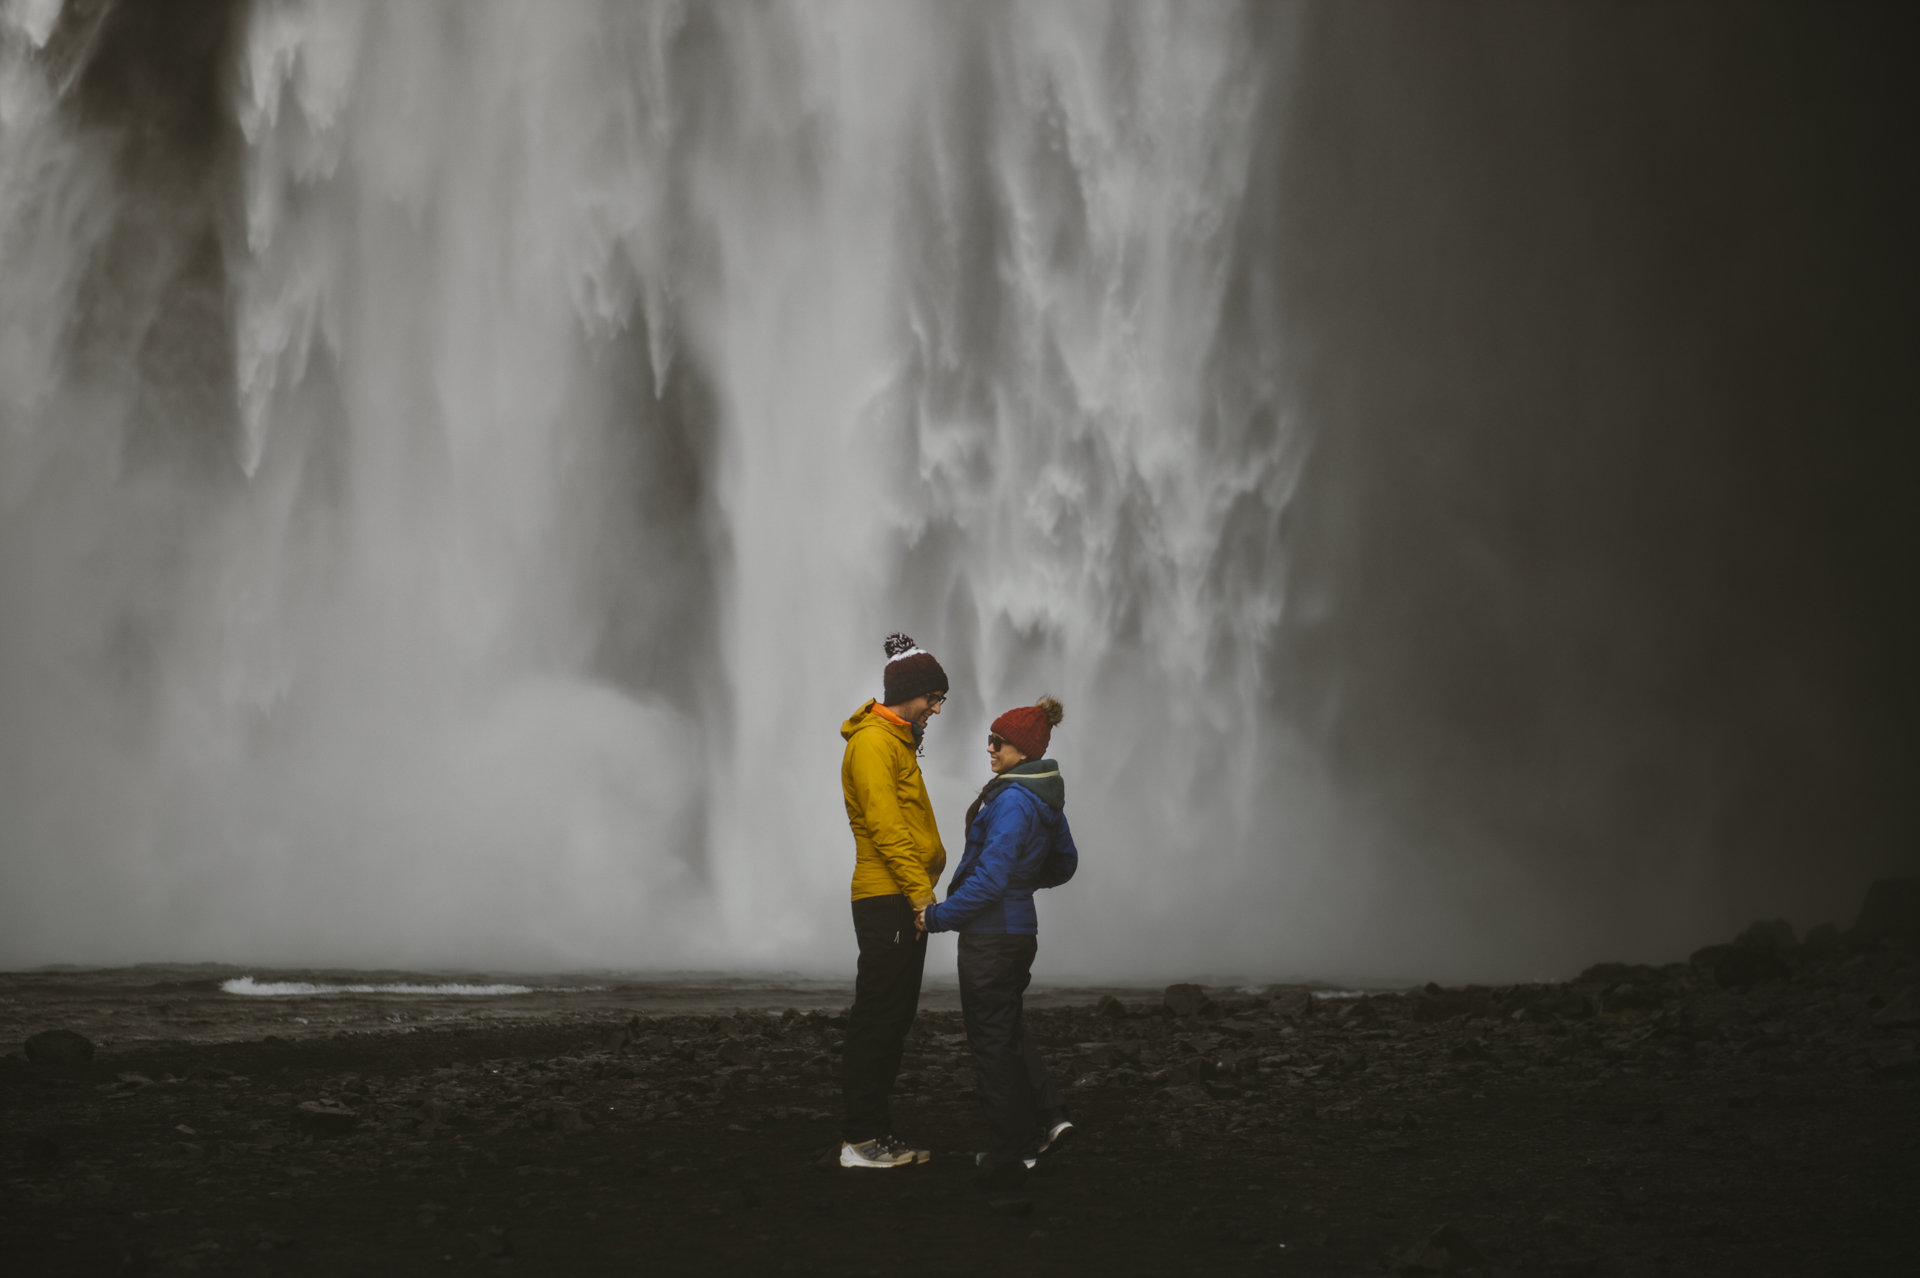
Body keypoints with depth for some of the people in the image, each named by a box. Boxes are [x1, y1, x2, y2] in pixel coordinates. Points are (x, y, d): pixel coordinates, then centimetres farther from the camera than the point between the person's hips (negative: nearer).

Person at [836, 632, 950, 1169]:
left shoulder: (898, 741, 21)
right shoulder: (872, 742, -11)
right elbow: (885, 826, -19)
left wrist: (926, 886, 16)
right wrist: (921, 891, -22)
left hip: (903, 902, 10)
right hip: (887, 900, -10)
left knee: (893, 1020, 11)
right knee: (877, 1020, -8)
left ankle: (876, 1134, 16)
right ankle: (861, 1139, -5)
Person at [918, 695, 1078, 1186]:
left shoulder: (1013, 801, -22)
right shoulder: (1046, 796, 7)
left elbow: (989, 880, -25)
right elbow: (1064, 864, 19)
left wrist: (938, 916, -18)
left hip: (991, 936, -9)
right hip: (1021, 928, 9)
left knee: (991, 1040, 2)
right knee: (1009, 1030, 22)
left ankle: (1011, 1149, 10)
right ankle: (1048, 1117, 18)